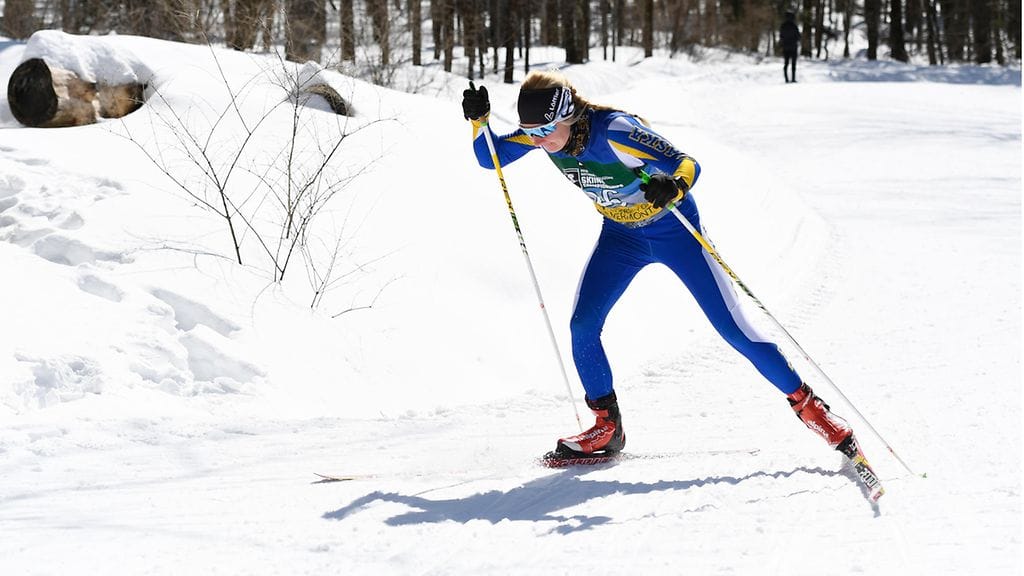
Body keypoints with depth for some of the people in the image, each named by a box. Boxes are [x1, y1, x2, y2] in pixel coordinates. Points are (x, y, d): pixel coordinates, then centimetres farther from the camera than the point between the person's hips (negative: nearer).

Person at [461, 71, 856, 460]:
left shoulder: (614, 131, -34)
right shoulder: (540, 132, -16)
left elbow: (688, 164, -35)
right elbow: (490, 157, -4)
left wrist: (674, 187, -57)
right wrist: (478, 119, -23)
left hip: (674, 231, -6)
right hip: (621, 235, 6)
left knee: (733, 329, -6)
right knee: (582, 326, -9)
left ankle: (805, 403, 9)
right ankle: (607, 427, 7)